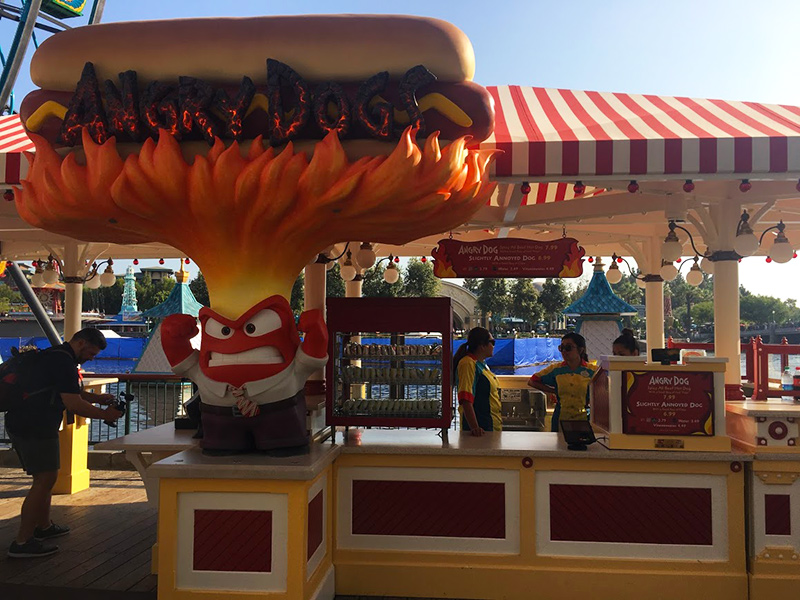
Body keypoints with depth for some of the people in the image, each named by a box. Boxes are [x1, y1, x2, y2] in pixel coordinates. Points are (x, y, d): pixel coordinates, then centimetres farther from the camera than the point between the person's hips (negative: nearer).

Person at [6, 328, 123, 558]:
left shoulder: (53, 355, 19)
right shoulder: (64, 361, -16)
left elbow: (68, 391, 29)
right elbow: (73, 404, -20)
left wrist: (98, 398, 17)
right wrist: (105, 414, -10)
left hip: (21, 423, 11)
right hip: (35, 427, -11)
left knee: (46, 477, 20)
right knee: (45, 479, -7)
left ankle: (43, 526, 32)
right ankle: (22, 543, -4)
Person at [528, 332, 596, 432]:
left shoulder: (592, 371, -3)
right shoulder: (555, 369, 2)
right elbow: (532, 381, 10)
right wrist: (554, 391, 4)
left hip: (583, 420, -1)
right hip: (560, 420, 1)